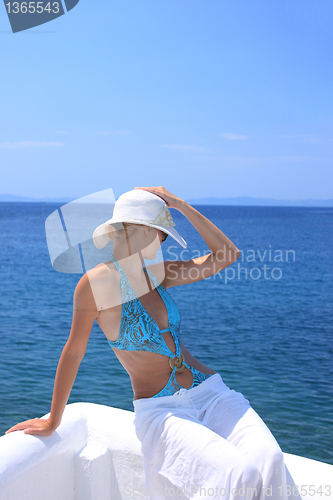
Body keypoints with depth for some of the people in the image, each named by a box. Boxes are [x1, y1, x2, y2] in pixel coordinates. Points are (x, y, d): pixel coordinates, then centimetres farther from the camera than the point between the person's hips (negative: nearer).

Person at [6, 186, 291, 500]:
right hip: (160, 411, -5)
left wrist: (182, 206, 7)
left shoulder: (155, 273, 9)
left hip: (210, 391, 6)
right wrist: (53, 421, 6)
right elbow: (73, 353, -2)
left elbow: (228, 254, 11)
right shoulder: (97, 283, -9)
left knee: (267, 461, -22)